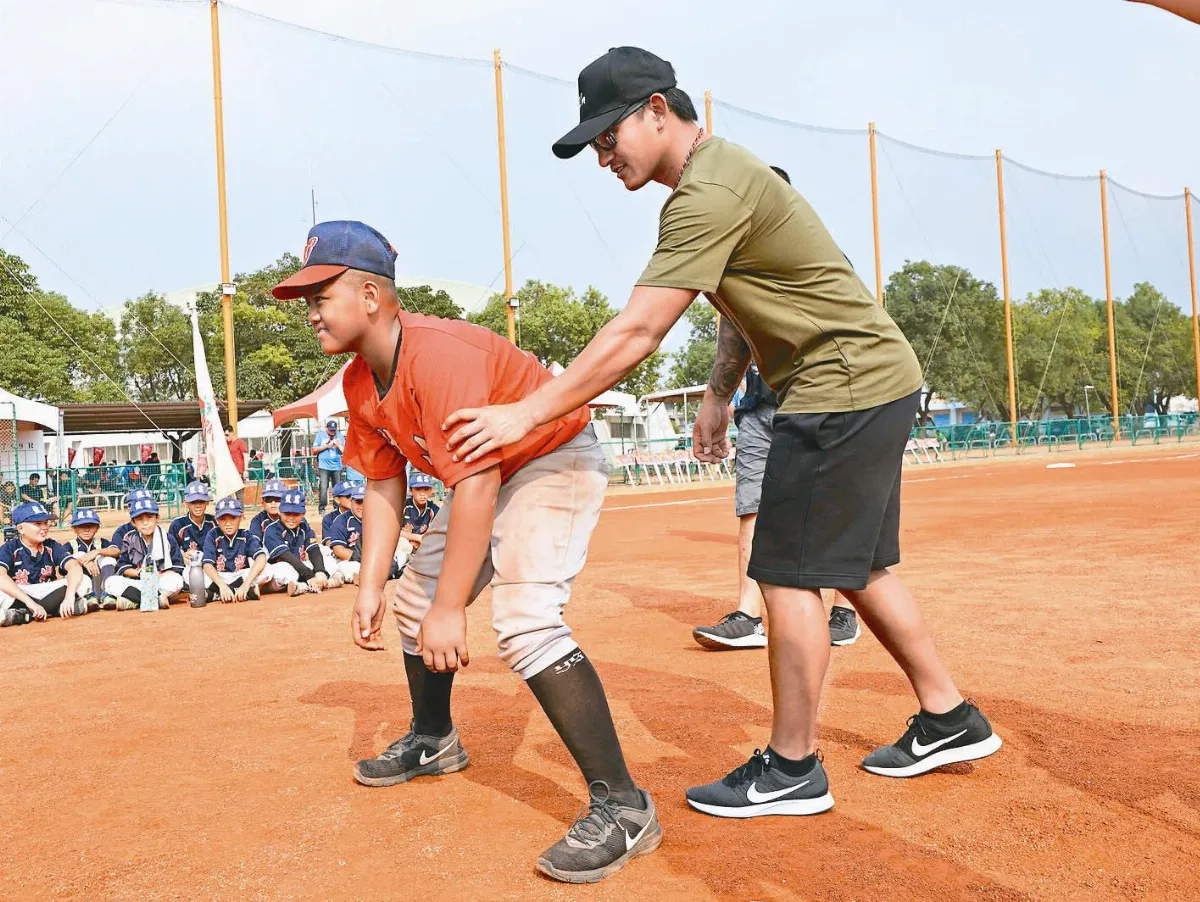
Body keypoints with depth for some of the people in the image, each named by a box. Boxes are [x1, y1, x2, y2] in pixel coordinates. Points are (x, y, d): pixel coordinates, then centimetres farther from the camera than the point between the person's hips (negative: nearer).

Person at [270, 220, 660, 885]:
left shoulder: (438, 356, -32)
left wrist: (450, 611, -35)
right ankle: (432, 741, 41)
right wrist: (370, 587, -3)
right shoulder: (359, 381, -2)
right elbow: (383, 484, 4)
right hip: (488, 476, 10)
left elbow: (474, 484, -36)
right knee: (414, 601, 17)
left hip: (556, 460, -10)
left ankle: (622, 806, -22)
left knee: (522, 619, -28)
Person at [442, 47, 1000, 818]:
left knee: (790, 574, -5)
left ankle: (792, 770, 7)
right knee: (857, 567, 16)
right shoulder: (722, 172, 13)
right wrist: (719, 394, 16)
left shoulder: (710, 193, -20)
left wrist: (528, 414, -23)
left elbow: (636, 333, -25)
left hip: (843, 386, -10)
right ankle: (951, 722, 28)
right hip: (876, 380, 10)